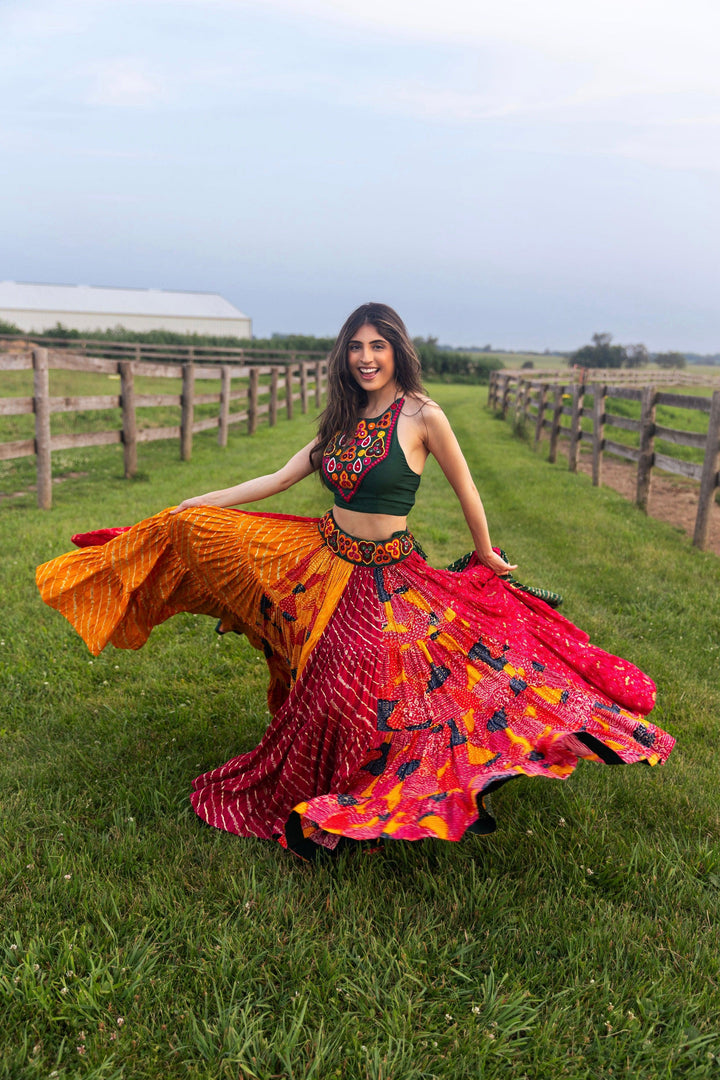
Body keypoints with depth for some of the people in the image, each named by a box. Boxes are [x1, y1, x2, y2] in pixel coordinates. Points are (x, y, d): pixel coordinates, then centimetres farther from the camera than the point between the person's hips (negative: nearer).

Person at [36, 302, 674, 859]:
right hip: (324, 560, 7)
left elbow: (466, 491, -2)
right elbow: (279, 478, 10)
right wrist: (195, 505, 11)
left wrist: (486, 556, 10)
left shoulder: (421, 415, -11)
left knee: (343, 691, -9)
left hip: (384, 579, -7)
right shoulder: (343, 420, 7)